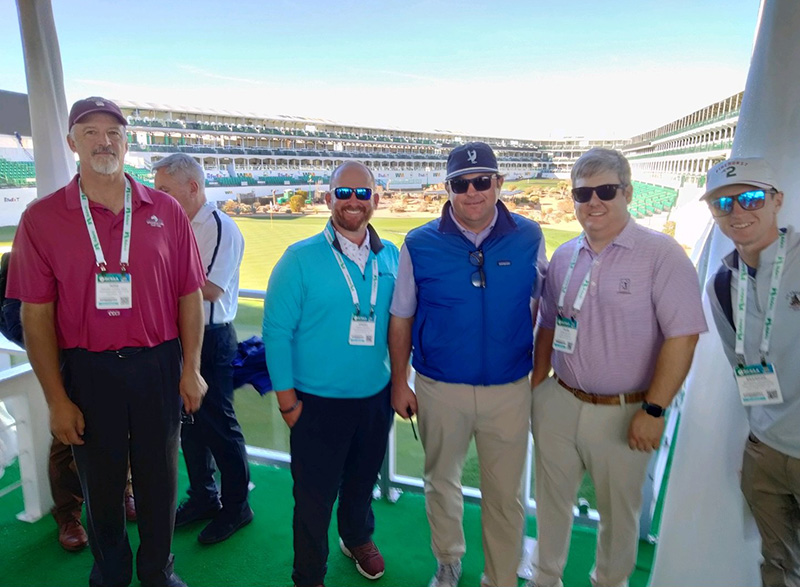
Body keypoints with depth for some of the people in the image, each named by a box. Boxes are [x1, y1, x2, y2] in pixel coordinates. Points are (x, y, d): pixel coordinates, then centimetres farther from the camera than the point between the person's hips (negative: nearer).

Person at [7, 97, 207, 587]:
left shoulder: (166, 211, 0)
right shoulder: (42, 218, -3)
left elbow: (189, 295, 2)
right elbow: (36, 315, -4)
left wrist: (191, 369, -2)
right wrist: (57, 399, -5)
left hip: (158, 365, 1)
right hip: (87, 371, 0)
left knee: (159, 478, 14)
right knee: (101, 483, 17)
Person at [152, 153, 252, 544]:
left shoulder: (221, 229, -14)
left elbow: (209, 288, -23)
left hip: (211, 339, -8)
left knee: (218, 425, 2)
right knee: (189, 421, 17)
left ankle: (235, 507, 21)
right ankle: (203, 498, 36)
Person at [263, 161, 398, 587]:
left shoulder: (391, 257, 0)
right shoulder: (300, 258, -11)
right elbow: (277, 331, -10)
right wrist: (287, 400, -10)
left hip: (376, 398, 4)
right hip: (317, 403, -3)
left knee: (363, 481, 24)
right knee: (314, 496, 10)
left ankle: (358, 539, 54)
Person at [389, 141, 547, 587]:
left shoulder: (528, 238, -5)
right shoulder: (420, 244, -6)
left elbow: (542, 306, 5)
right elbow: (400, 319, 0)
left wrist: (540, 368, 2)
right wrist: (399, 382, 2)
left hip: (510, 389, 0)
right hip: (439, 389, 1)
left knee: (506, 495, 14)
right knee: (442, 483, 20)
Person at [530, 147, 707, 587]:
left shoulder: (661, 254, -12)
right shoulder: (564, 257, 4)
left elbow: (682, 336, -14)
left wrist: (654, 410, -15)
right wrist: (536, 386, 9)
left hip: (624, 413, -4)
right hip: (558, 402, 4)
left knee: (619, 511, 16)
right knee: (551, 500, 19)